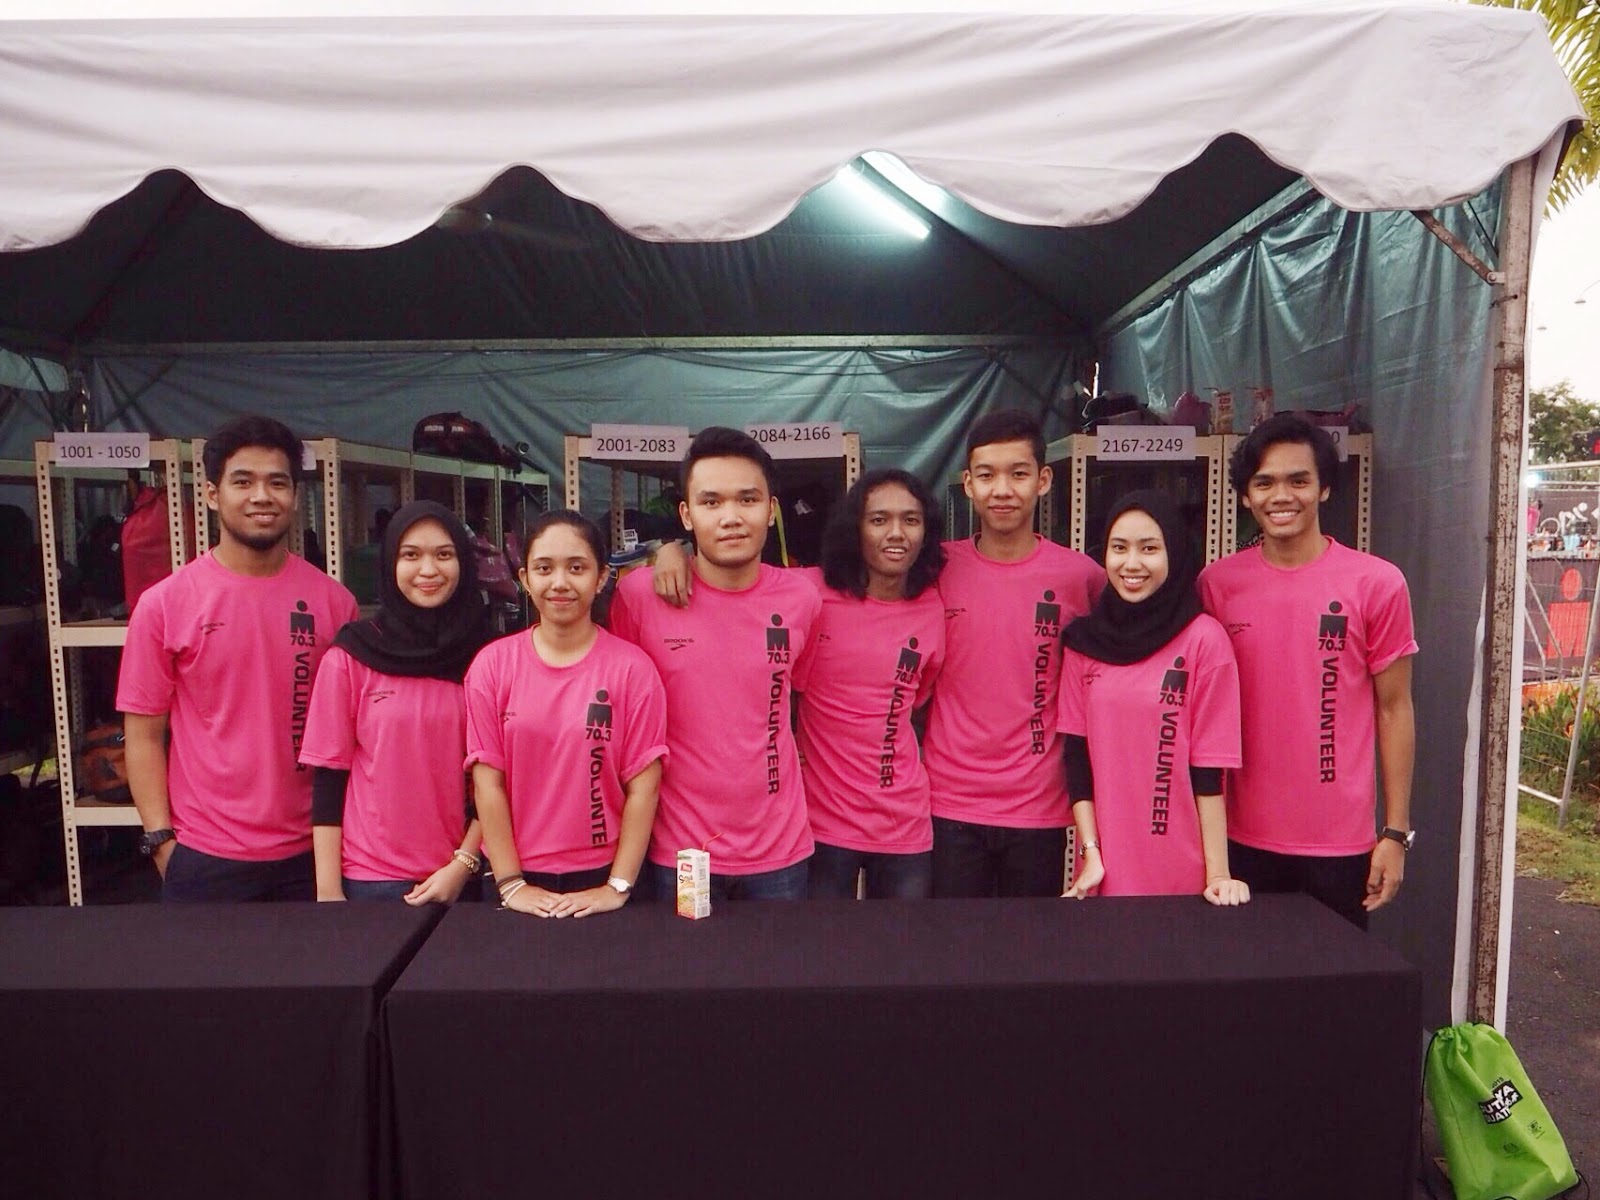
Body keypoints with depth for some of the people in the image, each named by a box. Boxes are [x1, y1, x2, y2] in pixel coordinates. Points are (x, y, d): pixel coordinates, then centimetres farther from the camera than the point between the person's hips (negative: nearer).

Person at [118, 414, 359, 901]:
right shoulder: (164, 604, -4)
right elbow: (145, 735, 0)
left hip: (311, 854, 1)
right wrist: (161, 841, -5)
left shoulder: (333, 601, -1)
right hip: (203, 859, -1)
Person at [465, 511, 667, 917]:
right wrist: (511, 884, -7)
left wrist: (618, 886, -11)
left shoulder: (632, 667, -8)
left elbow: (643, 786, -8)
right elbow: (488, 780, -4)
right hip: (518, 877, 1)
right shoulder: (492, 664, -4)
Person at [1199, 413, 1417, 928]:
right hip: (1243, 839, 1)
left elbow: (1394, 709, 0)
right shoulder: (1216, 583, -1)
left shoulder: (1378, 583, -5)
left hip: (1341, 845, -1)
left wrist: (1396, 833, -1)